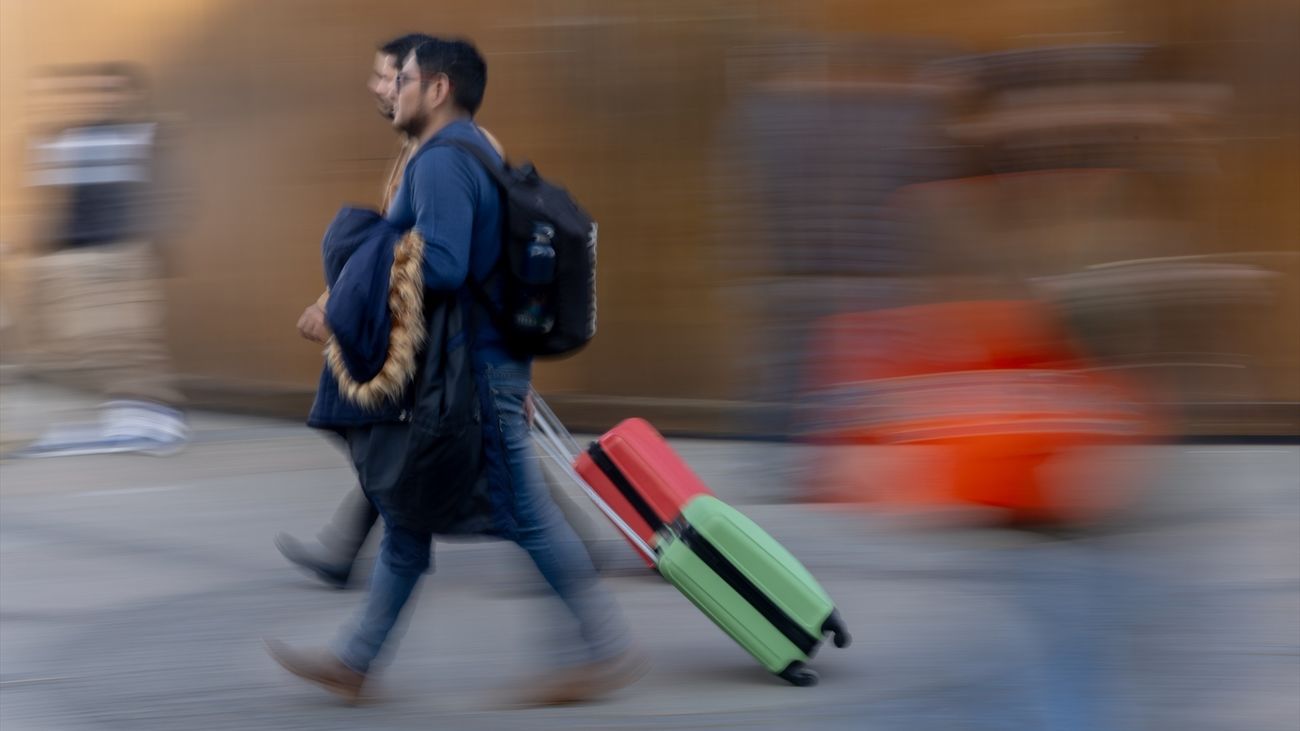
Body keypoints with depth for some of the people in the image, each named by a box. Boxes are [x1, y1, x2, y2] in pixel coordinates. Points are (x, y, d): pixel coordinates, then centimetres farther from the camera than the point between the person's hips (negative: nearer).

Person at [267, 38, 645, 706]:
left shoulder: (443, 161, -17)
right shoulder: (476, 152, 17)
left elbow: (441, 267, -29)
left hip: (473, 373, -11)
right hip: (471, 369, 11)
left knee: (524, 513, -4)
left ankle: (608, 650, 3)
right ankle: (354, 659, 14)